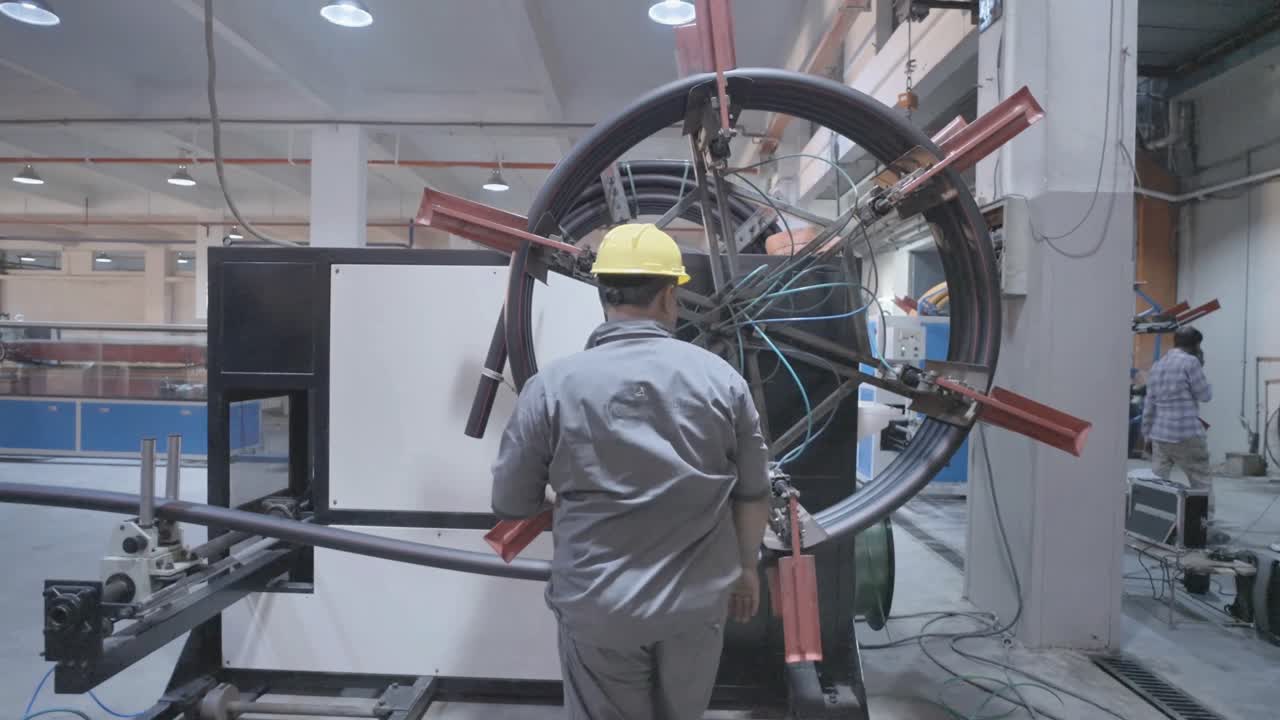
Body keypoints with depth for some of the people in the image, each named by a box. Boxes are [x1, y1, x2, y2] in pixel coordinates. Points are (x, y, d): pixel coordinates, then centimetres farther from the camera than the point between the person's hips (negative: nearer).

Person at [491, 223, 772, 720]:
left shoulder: (551, 386, -14)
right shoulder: (721, 378, -9)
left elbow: (511, 505, -4)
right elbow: (753, 494, 0)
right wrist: (746, 568, 17)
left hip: (596, 606, -2)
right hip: (698, 600, 2)